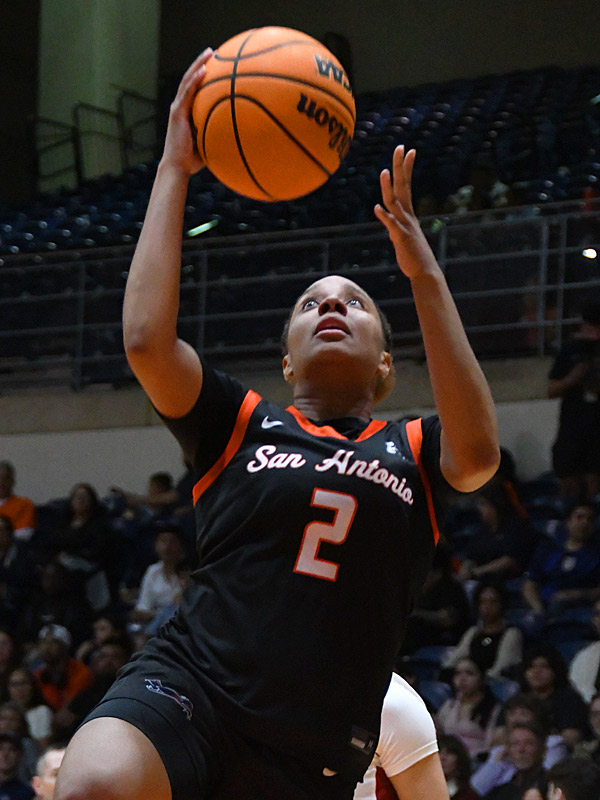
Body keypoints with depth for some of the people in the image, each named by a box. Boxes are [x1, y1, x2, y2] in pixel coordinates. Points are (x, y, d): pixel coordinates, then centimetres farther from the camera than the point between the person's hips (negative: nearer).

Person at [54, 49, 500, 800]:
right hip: (187, 686, -1)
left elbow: (478, 453, -9)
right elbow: (146, 339, -3)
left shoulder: (411, 454, 15)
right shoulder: (243, 427, 14)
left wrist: (423, 273, -11)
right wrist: (173, 171, -1)